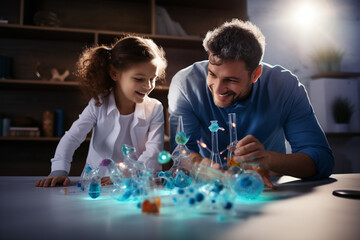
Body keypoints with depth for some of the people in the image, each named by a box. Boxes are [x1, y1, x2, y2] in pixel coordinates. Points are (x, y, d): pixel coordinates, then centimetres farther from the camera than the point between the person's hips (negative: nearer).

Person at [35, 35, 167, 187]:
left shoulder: (154, 110, -6)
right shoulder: (99, 105, -5)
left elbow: (154, 152, -16)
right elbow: (72, 138, -9)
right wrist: (59, 171, -25)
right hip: (95, 182, -4)